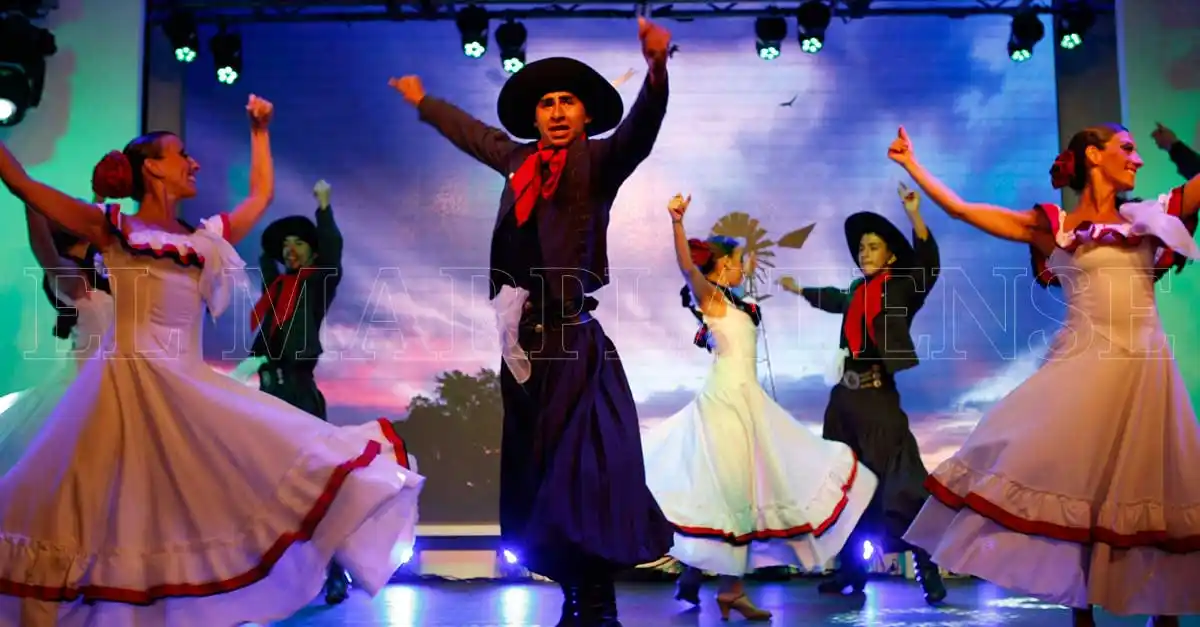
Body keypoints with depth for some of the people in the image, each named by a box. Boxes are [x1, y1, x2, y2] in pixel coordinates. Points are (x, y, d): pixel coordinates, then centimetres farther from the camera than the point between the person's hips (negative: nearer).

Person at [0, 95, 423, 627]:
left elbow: (261, 195, 29)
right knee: (108, 509, 0)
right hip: (130, 380, -5)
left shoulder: (204, 239, 16)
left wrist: (259, 130, 32)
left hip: (188, 384, 5)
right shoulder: (112, 228, 4)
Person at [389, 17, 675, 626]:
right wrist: (423, 102, 51)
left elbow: (638, 132, -19)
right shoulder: (520, 160, 17)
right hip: (523, 340, 6)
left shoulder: (597, 160, 1)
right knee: (538, 476, 8)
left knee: (585, 473, -11)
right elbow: (474, 133, 36)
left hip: (573, 339, -6)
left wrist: (656, 69, -37)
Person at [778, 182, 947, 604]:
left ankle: (927, 571, 0)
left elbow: (928, 267, -22)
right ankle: (851, 570, 22)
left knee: (898, 486, -10)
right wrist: (800, 290, 50)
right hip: (844, 397, 7)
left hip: (879, 397, -7)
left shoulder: (902, 288, -3)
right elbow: (835, 301, 34)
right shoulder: (857, 291, 13)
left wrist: (914, 215, -33)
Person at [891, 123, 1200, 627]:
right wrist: (911, 165, 7)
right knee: (1076, 481, -3)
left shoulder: (1149, 216, 14)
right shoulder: (1052, 225, 6)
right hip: (1087, 365, -2)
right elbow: (961, 209, 5)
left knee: (1155, 487, 5)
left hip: (1145, 366, 3)